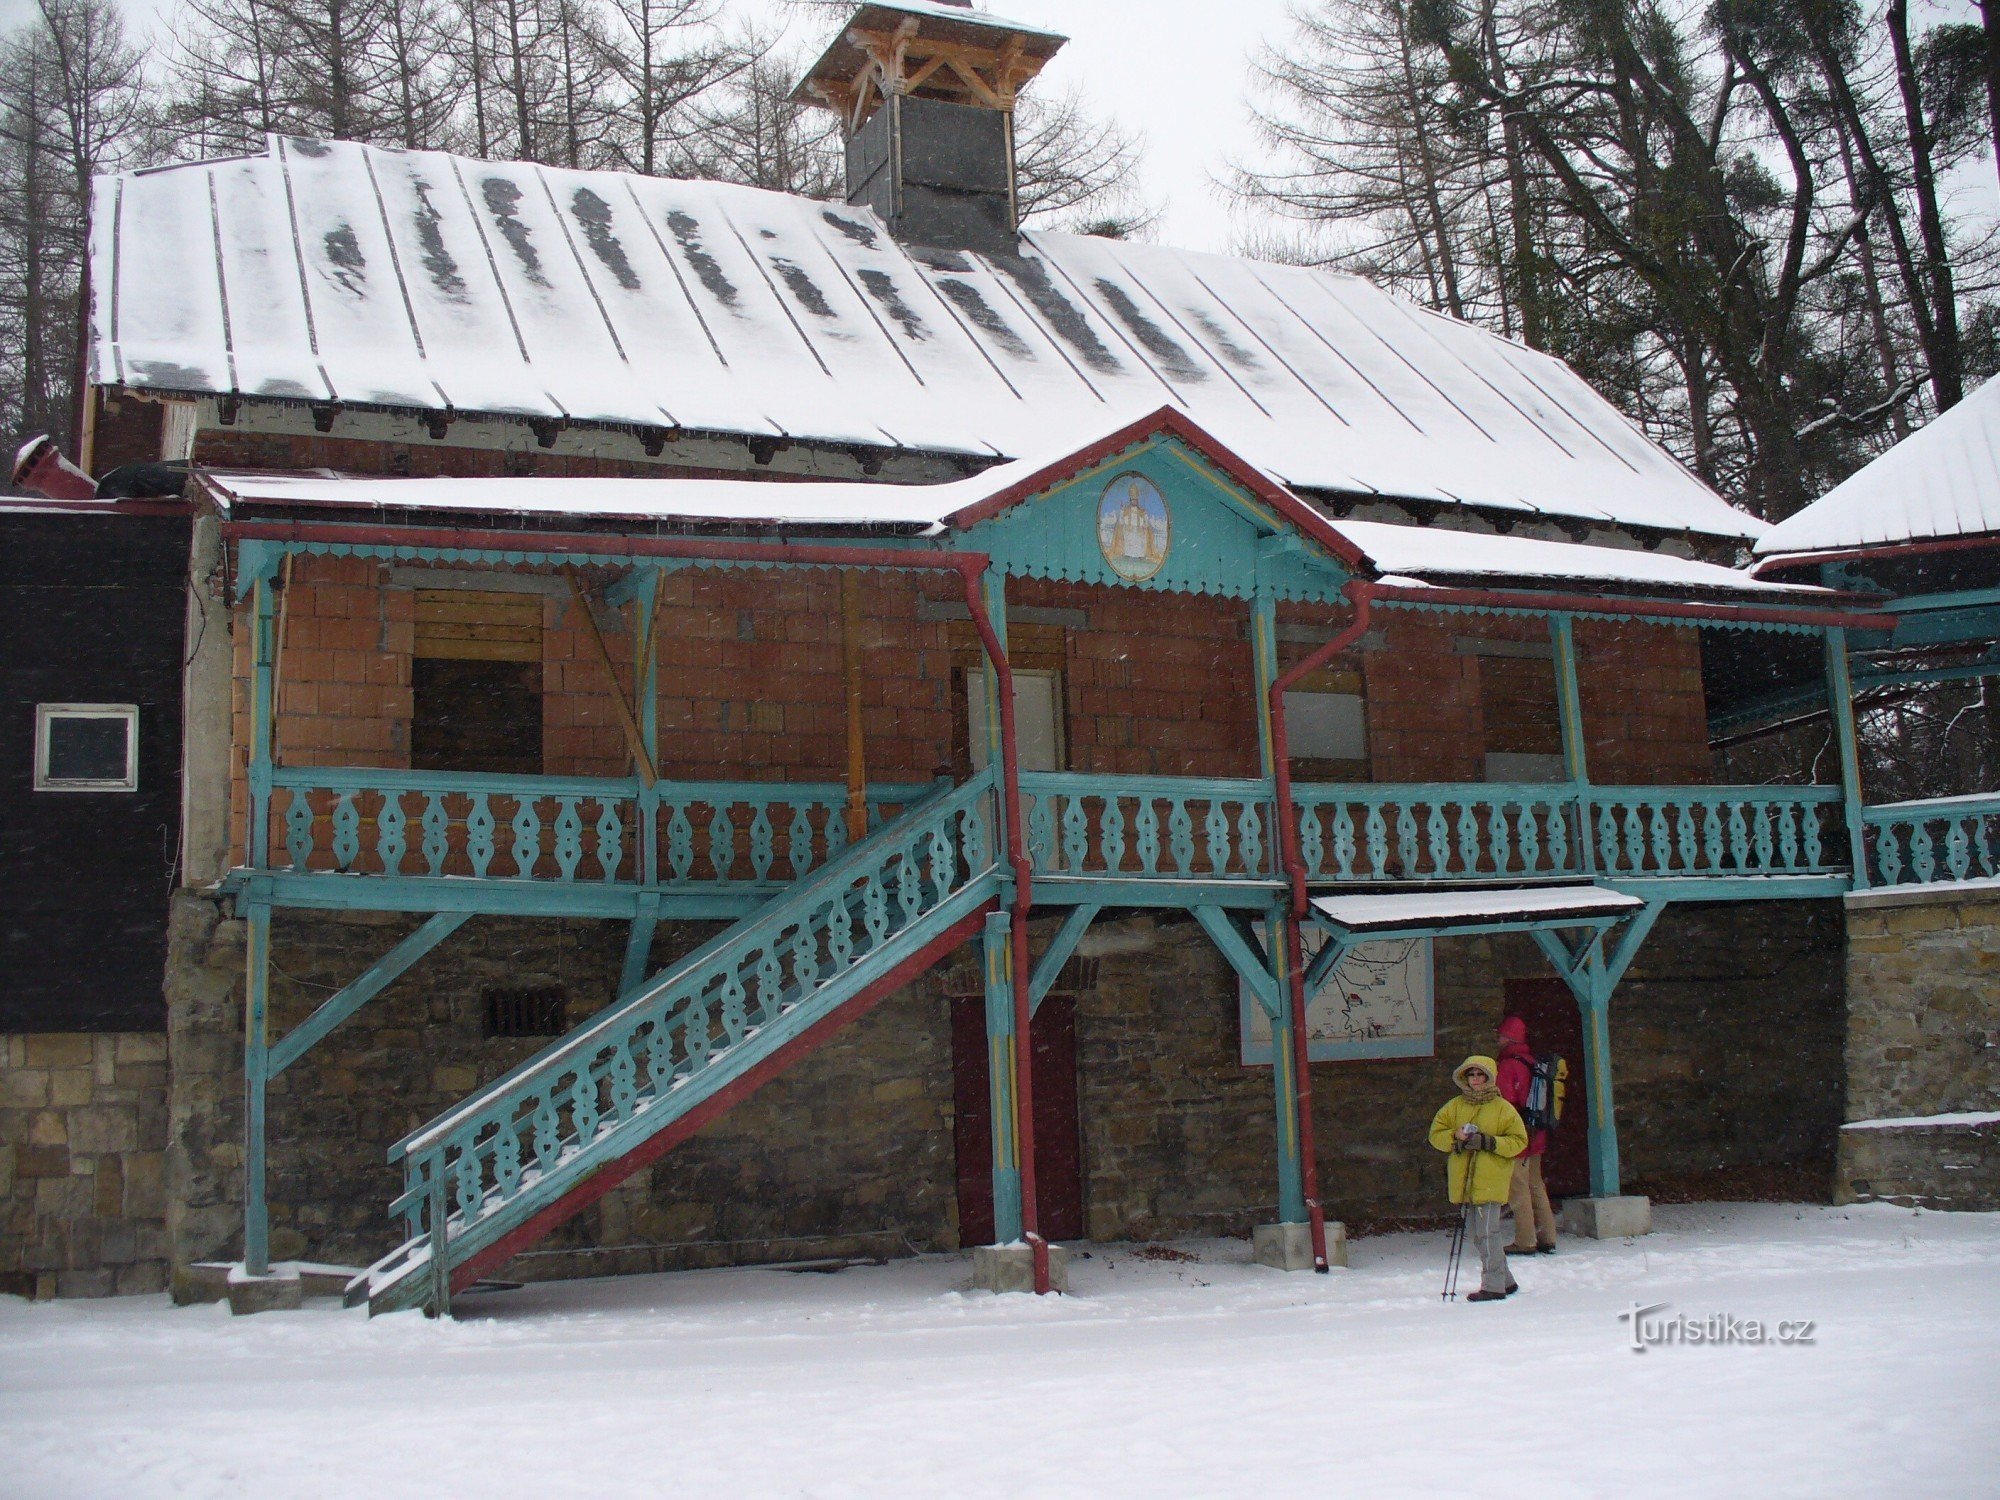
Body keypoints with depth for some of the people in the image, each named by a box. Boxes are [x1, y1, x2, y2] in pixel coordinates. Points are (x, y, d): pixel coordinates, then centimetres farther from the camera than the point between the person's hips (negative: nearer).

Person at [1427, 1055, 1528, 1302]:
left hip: (1491, 1180, -5)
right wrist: (1455, 1137, -7)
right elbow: (1436, 1134, 13)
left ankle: (1493, 1286, -3)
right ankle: (1504, 1280, 23)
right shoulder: (1455, 1107, 12)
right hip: (1464, 1180, 5)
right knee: (1474, 1233, 9)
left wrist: (1488, 1142, -14)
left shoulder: (1502, 1108, 0)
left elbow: (1519, 1140, -1)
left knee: (1487, 1232, -10)